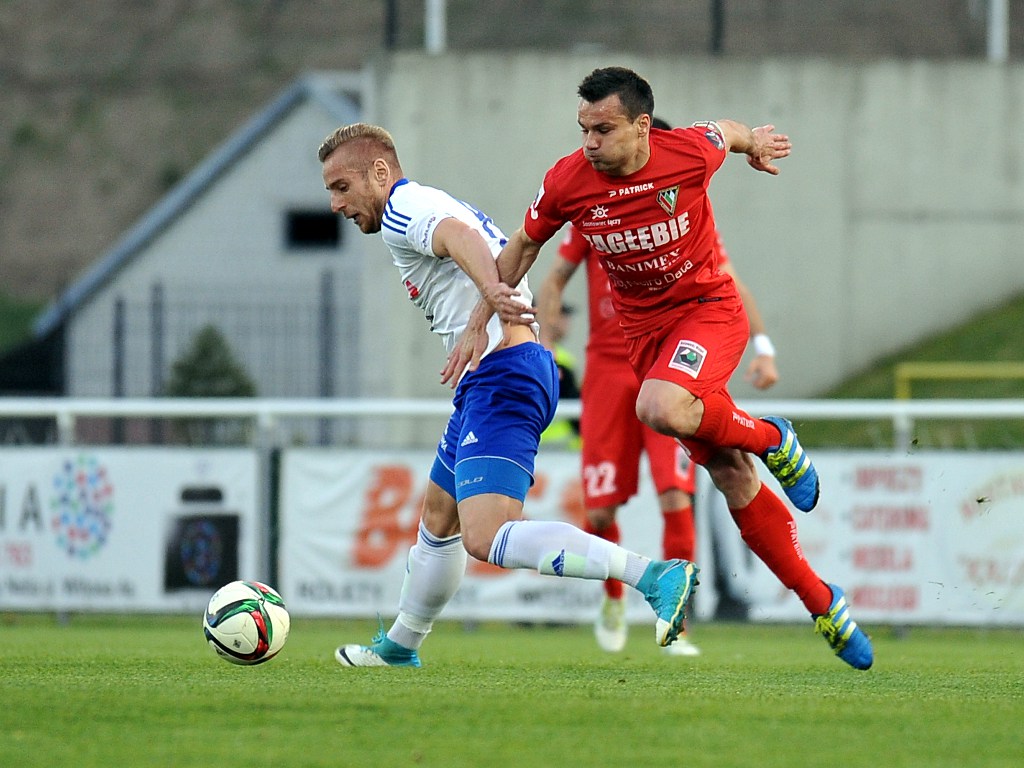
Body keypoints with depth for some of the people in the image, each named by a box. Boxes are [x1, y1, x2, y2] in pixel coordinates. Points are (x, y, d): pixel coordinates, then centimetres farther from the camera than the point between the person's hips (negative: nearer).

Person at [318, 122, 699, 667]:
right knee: (439, 519, 26)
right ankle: (399, 646, 43)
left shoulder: (403, 210, -7)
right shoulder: (432, 205, 26)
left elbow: (458, 234, -29)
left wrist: (492, 292, -48)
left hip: (502, 375, -11)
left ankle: (656, 577, -36)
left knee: (486, 538, -25)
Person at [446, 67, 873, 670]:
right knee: (733, 480, 2)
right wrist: (479, 322, 3)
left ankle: (770, 438, -4)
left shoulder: (690, 153, -20)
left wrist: (754, 142, 28)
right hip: (643, 327, 3)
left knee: (660, 409, -34)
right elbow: (525, 244, 6)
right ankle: (822, 605, 14)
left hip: (708, 308, -3)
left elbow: (727, 132, 5)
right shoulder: (568, 181, -14)